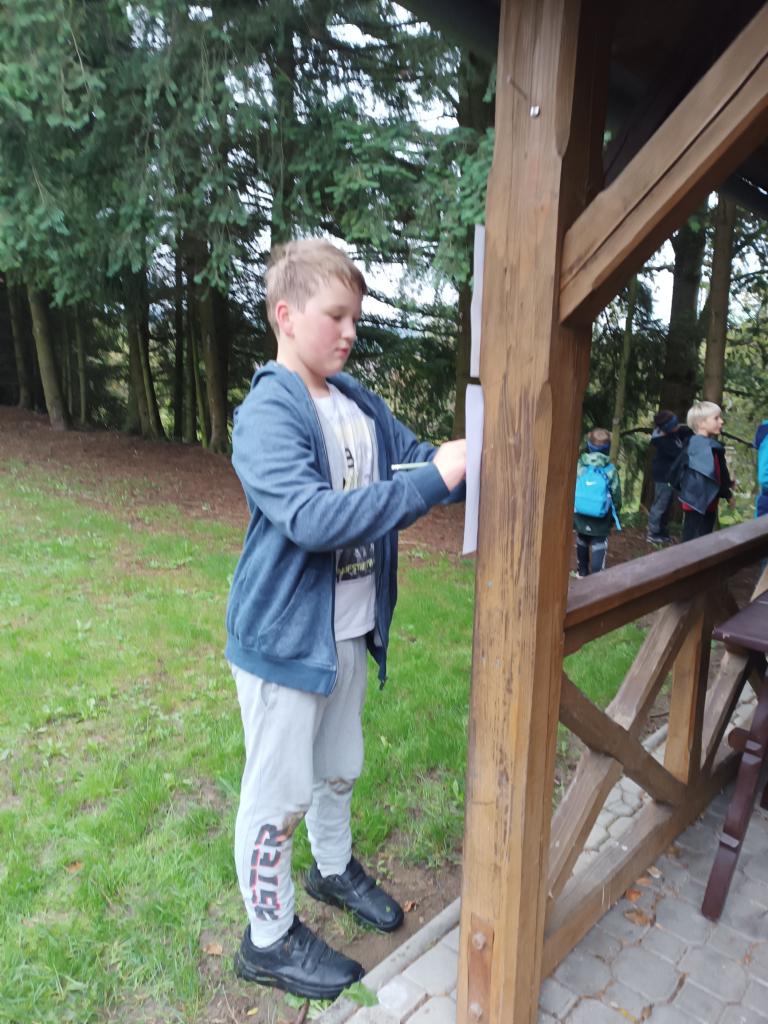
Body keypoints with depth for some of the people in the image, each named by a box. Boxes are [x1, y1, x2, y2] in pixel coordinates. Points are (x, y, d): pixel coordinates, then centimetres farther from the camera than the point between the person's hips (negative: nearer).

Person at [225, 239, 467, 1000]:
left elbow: (417, 457, 9)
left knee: (340, 767, 26)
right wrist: (433, 482, -34)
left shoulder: (359, 404, 4)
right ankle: (269, 938, 35)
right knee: (281, 789, 10)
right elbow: (313, 518, -33)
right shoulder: (265, 416, -20)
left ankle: (334, 869, 53)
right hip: (284, 635, -7)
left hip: (349, 629, 7)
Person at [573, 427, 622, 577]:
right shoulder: (610, 469, -10)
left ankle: (582, 571, 37)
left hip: (580, 515, 2)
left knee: (582, 543, 21)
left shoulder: (579, 465, -9)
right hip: (601, 518, -2)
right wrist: (615, 515, 13)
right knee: (599, 546, 4)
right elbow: (616, 494, -2)